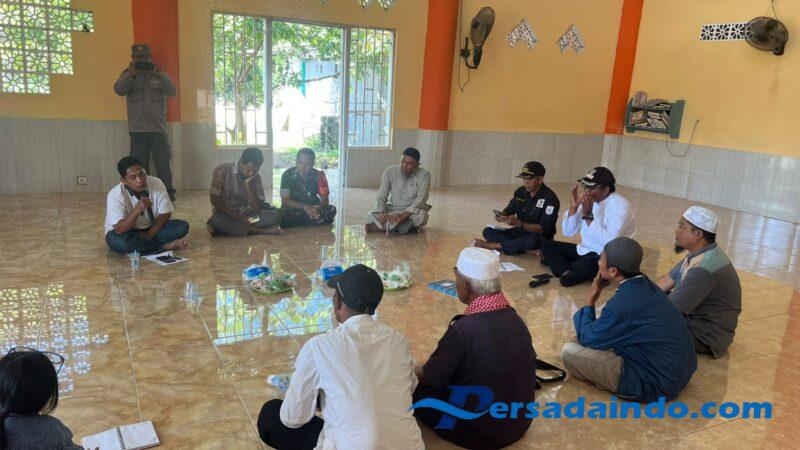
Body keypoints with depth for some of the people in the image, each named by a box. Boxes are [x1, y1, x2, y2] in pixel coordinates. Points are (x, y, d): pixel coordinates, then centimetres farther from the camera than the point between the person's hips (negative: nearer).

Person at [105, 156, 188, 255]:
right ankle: (166, 246, -25)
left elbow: (165, 214, -9)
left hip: (152, 229, 3)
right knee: (118, 241, -38)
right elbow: (119, 230, -30)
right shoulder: (115, 195, -24)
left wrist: (149, 235, -21)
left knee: (182, 226, -19)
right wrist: (137, 210, -43)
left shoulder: (157, 183, -17)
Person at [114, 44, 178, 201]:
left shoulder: (160, 74, 10)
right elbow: (119, 90, -8)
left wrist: (159, 75, -20)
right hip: (137, 129, 0)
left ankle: (168, 193, 4)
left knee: (163, 162, -1)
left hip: (158, 128, 0)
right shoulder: (128, 74, 9)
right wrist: (131, 74, -22)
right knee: (139, 164, 4)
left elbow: (172, 92, -5)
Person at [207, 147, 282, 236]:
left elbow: (257, 208, -8)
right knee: (216, 220, -39)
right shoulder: (222, 170, -13)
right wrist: (237, 218, -20)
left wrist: (248, 185, -19)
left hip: (246, 215, 3)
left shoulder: (256, 178, -2)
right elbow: (214, 200, -13)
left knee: (276, 214, -19)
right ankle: (262, 231, -31)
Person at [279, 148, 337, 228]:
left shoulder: (318, 176, -8)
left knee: (331, 210, -22)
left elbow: (325, 200, -9)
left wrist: (317, 209, -34)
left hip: (312, 210, 1)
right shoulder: (287, 175, -11)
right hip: (291, 211, -1)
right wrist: (304, 206, -32)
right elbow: (285, 200, -15)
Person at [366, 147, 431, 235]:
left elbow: (420, 199, -23)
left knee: (421, 216, -37)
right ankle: (410, 226, -26)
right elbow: (381, 196, -10)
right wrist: (381, 212, -33)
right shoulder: (390, 171, -10)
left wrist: (403, 215, -38)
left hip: (412, 210, -2)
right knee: (372, 215, -26)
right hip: (392, 209, 2)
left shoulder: (424, 175, -15)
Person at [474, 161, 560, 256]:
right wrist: (502, 215, -13)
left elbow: (543, 228, -21)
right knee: (488, 231, -13)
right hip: (520, 232, 6)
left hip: (540, 237, -6)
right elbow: (509, 210, 12)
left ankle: (493, 245, -22)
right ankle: (530, 250, -26)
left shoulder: (550, 198, -17)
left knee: (531, 241, -42)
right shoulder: (520, 192, 0)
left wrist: (518, 223, -31)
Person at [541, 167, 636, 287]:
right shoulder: (587, 200, 3)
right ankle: (567, 273, -24)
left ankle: (557, 263, -9)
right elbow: (568, 232, 5)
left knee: (586, 265, -39)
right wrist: (573, 207, -11)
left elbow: (609, 243, -30)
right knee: (547, 245, -2)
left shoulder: (621, 206, -18)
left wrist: (588, 215, -28)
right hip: (584, 251, 8)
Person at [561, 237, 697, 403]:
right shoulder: (646, 285, 0)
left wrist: (590, 300, -2)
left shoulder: (623, 303, -27)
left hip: (657, 384, -9)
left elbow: (587, 339, -10)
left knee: (569, 352, -13)